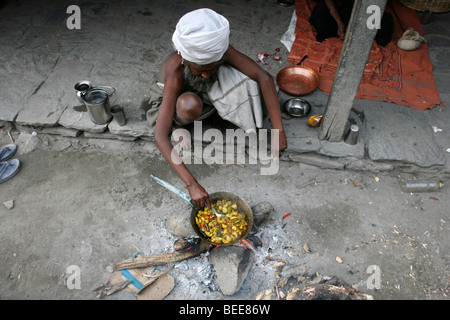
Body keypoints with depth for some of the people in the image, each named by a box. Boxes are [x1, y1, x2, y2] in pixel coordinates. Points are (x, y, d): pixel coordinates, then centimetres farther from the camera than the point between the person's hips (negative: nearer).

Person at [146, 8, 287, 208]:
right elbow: (159, 137, -43)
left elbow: (265, 78, -32)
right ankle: (178, 125, -8)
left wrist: (279, 131, -39)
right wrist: (192, 183, -52)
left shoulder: (220, 51, -31)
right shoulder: (175, 73, -39)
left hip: (207, 92, 3)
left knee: (248, 80, -27)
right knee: (190, 106, -42)